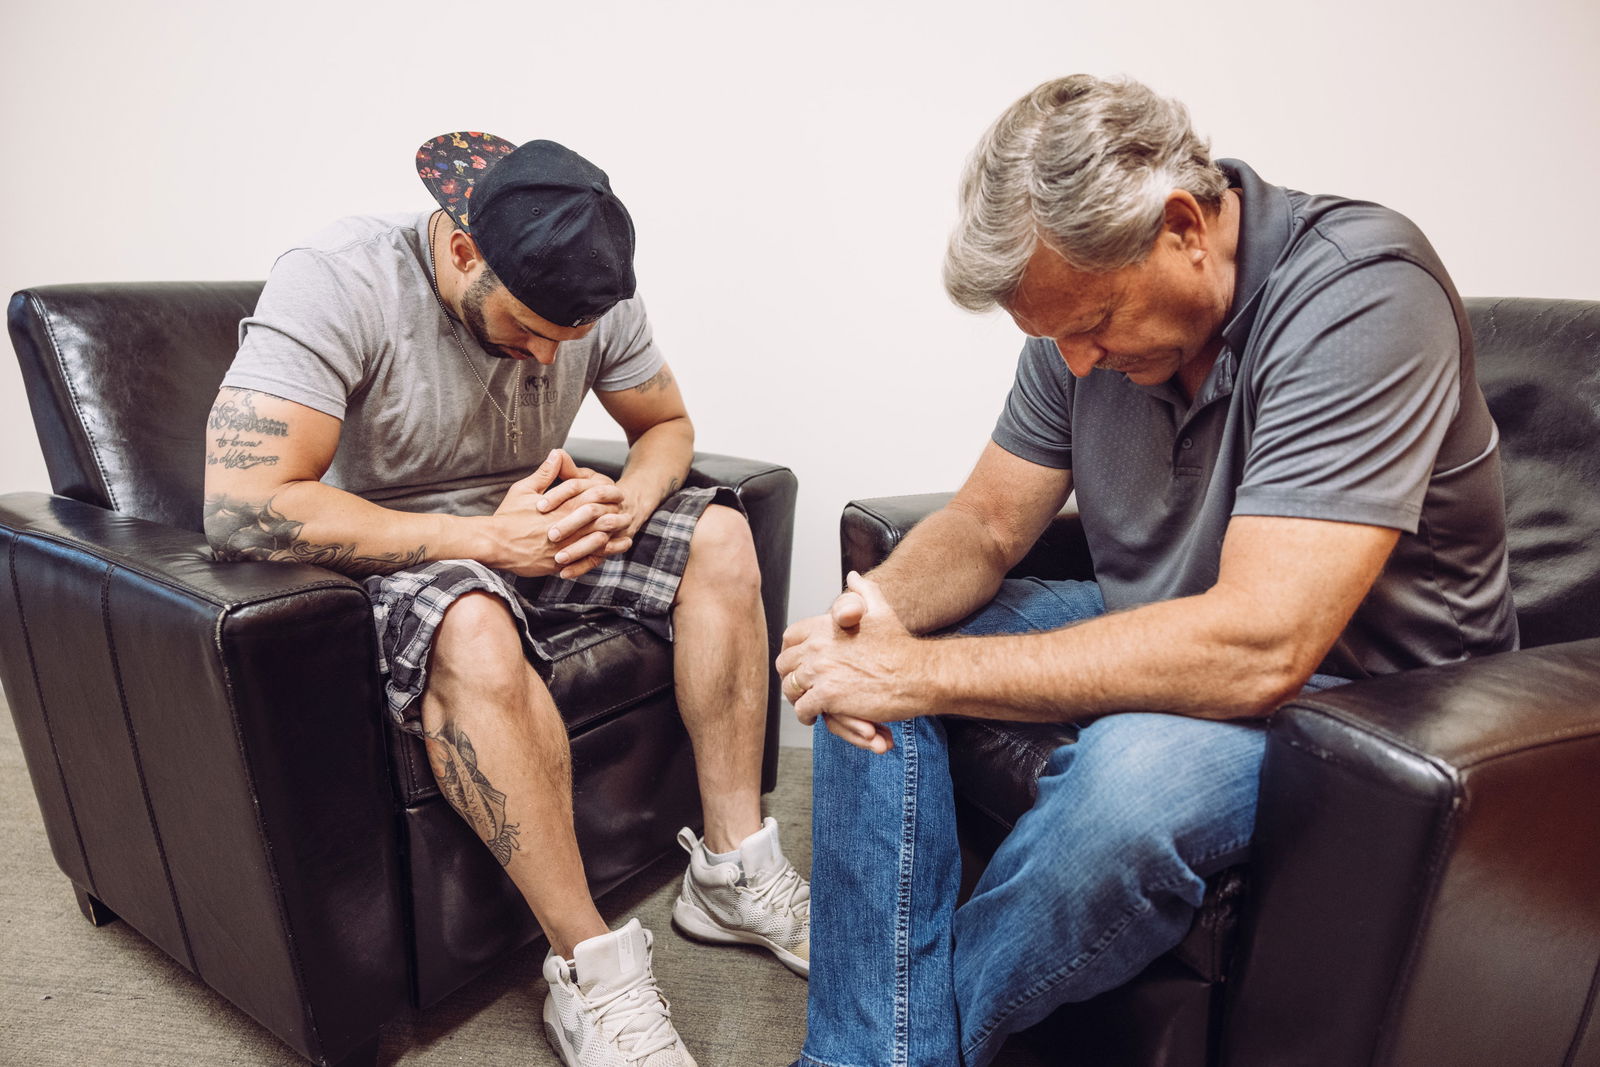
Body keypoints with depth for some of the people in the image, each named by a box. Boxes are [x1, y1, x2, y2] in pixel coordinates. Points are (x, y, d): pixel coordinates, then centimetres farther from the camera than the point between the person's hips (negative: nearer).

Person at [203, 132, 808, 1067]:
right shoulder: (336, 285, -22)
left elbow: (668, 424, 7)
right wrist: (485, 537, -31)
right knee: (473, 627, -39)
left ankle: (736, 872, -9)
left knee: (720, 534, -15)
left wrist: (624, 503, -17)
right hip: (391, 548, -5)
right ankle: (592, 973, -24)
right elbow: (243, 508, -30)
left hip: (530, 526, 5)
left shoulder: (591, 294, -7)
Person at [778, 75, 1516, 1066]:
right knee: (859, 672, -7)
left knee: (1138, 769, -38)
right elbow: (986, 524, 0)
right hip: (1163, 634, 6)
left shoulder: (1362, 294, -26)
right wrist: (882, 609, -23)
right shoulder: (1092, 298, -5)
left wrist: (924, 670, -32)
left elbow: (1256, 650, -35)